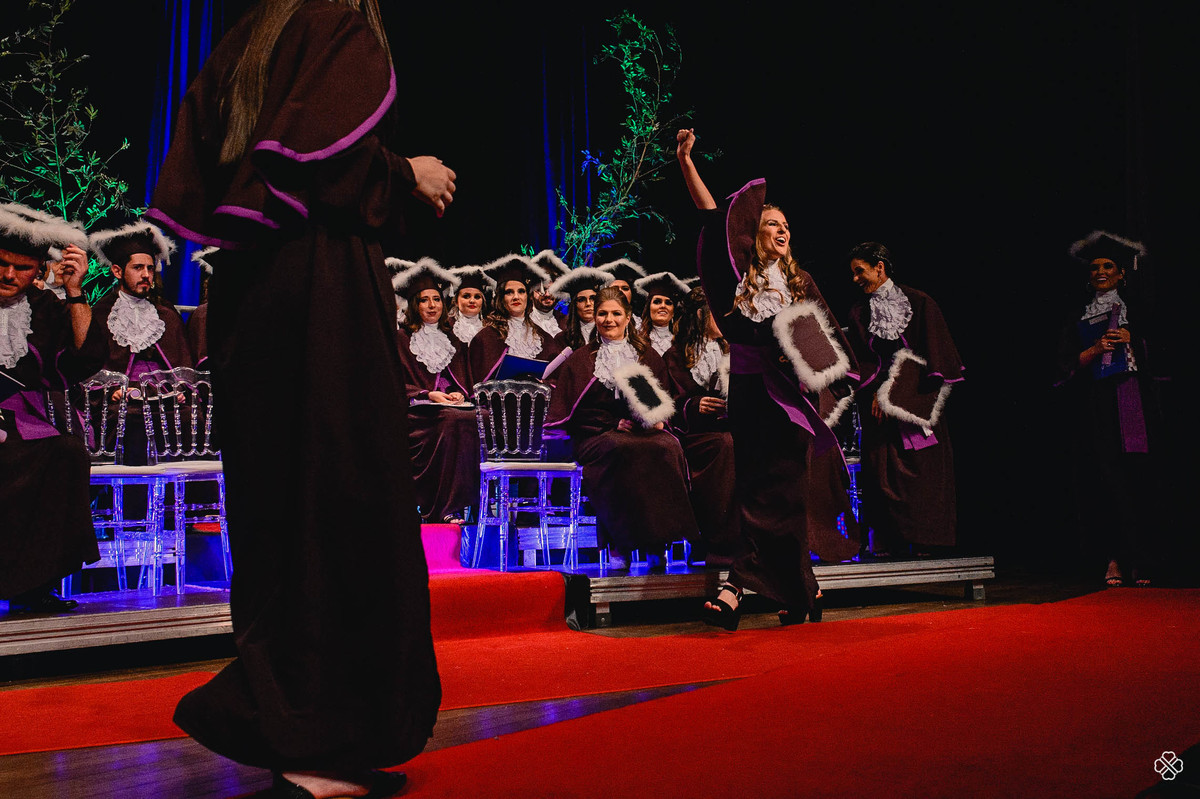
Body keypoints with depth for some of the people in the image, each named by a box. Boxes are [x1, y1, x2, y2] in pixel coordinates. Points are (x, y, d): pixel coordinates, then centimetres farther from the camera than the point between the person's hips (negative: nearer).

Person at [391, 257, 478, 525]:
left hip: (451, 406, 4)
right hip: (417, 411, -3)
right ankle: (443, 508, -36)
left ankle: (464, 501, -32)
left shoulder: (453, 340, 25)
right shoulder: (402, 338, 13)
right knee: (453, 420, -37)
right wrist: (428, 395, -12)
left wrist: (459, 394, -2)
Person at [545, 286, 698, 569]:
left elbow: (664, 402, 22)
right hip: (598, 437, -2)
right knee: (623, 450, -39)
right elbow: (577, 414, 7)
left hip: (647, 432, 2)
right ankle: (619, 546, -33)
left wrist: (657, 420, -1)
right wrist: (615, 425, -7)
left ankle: (656, 544, -32)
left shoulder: (648, 357, 21)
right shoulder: (580, 360, 14)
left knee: (668, 448, -35)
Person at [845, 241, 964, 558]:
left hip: (918, 397, -2)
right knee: (883, 468, -5)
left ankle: (923, 540, 0)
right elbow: (861, 358, 7)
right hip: (880, 400, 2)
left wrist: (914, 390, -9)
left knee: (921, 467, -5)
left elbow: (934, 351, -1)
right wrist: (875, 391, -8)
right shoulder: (859, 312, 11)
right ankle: (889, 540, -3)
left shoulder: (918, 302, 2)